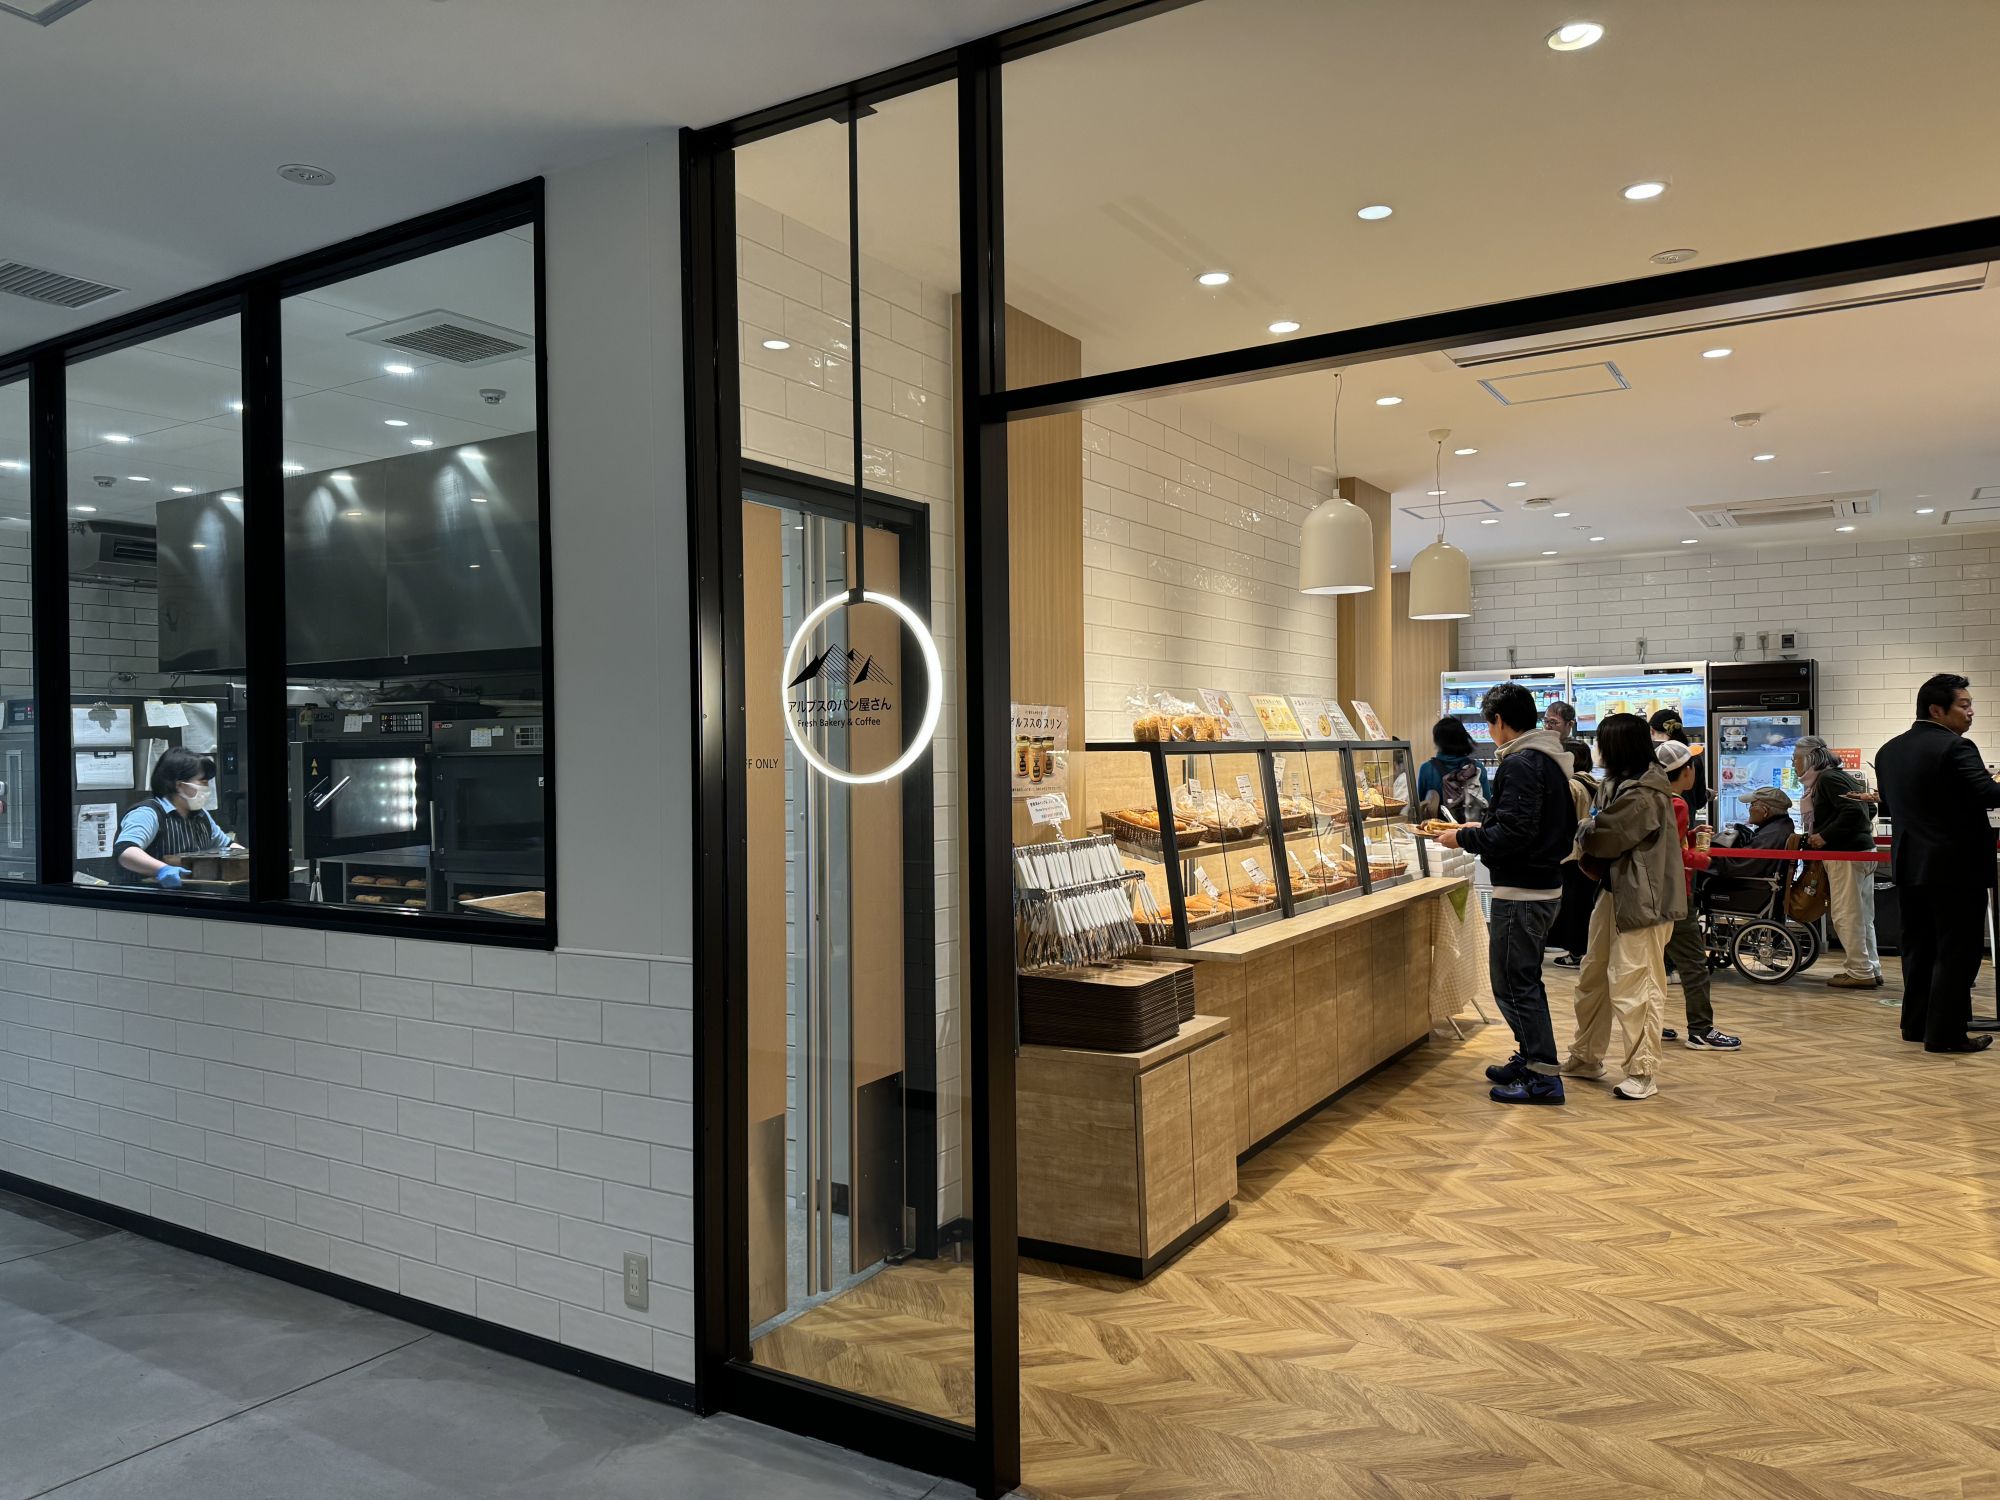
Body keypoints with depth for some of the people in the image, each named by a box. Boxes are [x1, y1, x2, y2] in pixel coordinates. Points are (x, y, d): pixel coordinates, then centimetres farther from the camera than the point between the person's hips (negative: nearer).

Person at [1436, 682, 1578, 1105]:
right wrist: (1485, 828, 17)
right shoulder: (1550, 760, 13)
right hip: (1546, 884, 11)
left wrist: (1464, 838, -11)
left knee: (1513, 984, -3)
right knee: (1524, 980, 20)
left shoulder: (1521, 764, -19)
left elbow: (1513, 833, -26)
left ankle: (1544, 1077, 1)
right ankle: (1530, 1059, 30)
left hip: (1521, 892, -10)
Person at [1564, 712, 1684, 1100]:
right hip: (1614, 892, 11)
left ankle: (1641, 1072, 5)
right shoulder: (1619, 784, 12)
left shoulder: (1644, 795, -21)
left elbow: (1601, 838, -19)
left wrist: (1580, 831, 1)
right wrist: (1588, 831, -7)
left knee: (1632, 987, -5)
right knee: (1592, 976, 17)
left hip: (1641, 899, -11)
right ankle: (1585, 1057, 29)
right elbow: (1599, 837, 14)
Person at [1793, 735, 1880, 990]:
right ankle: (1871, 969, 19)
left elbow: (1854, 811, -24)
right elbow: (1868, 810, 23)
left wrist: (1825, 836, -18)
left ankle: (1860, 973, -3)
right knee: (1862, 916, 14)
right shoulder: (1839, 776, 17)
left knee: (1846, 915, -6)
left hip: (1847, 854, -10)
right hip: (1862, 849, 10)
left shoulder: (1828, 778, -13)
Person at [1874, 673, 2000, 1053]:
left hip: (1909, 864, 7)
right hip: (1957, 866, -7)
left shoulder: (1888, 751, 9)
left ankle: (1916, 1024, 22)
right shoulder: (1955, 748, -15)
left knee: (1918, 947, 15)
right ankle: (1945, 1033, 2)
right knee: (1957, 951, 0)